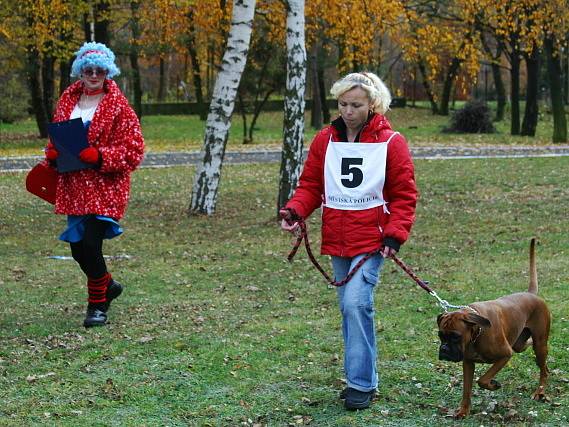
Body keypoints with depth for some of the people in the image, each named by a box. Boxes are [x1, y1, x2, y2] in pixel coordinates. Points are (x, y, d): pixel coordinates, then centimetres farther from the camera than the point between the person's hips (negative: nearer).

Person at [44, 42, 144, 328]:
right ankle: (108, 285, 36)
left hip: (105, 188, -6)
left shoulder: (119, 107, -6)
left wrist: (100, 157, -21)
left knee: (91, 243, -12)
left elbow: (133, 150, -9)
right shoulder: (67, 100, 10)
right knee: (78, 248, 9)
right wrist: (52, 153, -1)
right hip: (73, 188, 6)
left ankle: (98, 304, 7)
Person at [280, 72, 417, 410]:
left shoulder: (391, 143, -4)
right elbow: (310, 184, 8)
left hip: (371, 240, -5)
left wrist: (395, 235, -14)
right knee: (350, 308, 11)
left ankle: (361, 383, -11)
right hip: (336, 241, 5)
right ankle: (364, 378, 23)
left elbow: (404, 195, -3)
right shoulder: (325, 140, 6)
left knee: (356, 303, -18)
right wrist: (295, 210, -11)